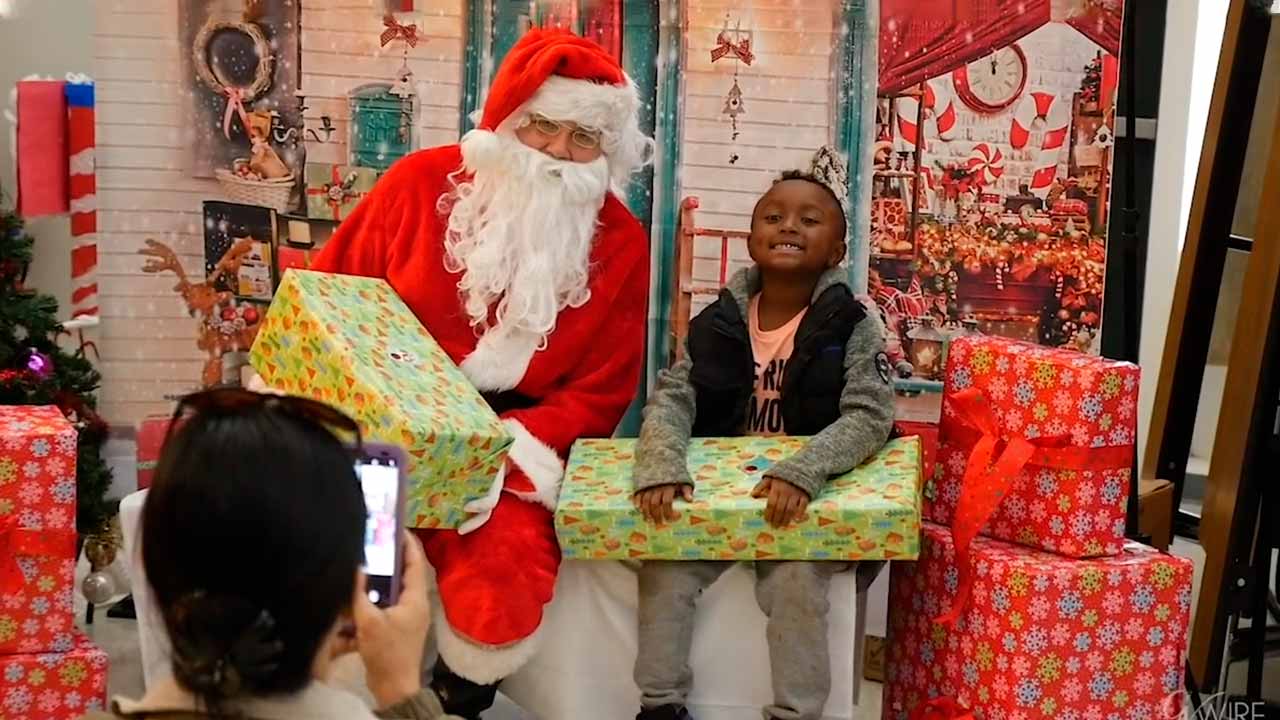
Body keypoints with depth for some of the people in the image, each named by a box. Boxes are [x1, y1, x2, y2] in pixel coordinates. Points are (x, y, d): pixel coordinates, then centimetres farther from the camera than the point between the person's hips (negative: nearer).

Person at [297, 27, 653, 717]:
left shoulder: (619, 243, 1)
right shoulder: (421, 181, 0)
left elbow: (600, 393, 1)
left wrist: (503, 446, -15)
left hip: (512, 453, 0)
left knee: (501, 581, -26)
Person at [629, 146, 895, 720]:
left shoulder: (853, 327, -6)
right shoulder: (719, 321, 3)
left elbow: (869, 415, -17)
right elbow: (672, 397, -5)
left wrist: (801, 472, -35)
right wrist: (662, 466, -27)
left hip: (810, 501, -3)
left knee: (797, 579, -27)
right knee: (663, 568, -15)